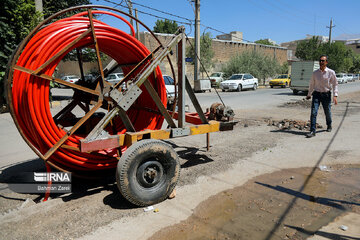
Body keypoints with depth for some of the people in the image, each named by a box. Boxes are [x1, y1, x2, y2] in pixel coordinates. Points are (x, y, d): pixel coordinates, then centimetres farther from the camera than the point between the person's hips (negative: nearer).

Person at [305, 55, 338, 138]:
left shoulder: (331, 72, -4)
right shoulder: (315, 73, 3)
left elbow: (335, 84, -1)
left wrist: (335, 96, -9)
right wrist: (309, 94, 19)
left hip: (326, 95, -1)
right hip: (316, 94, 1)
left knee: (327, 112, 12)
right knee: (313, 112, -11)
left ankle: (329, 125, 42)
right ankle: (312, 131, -11)